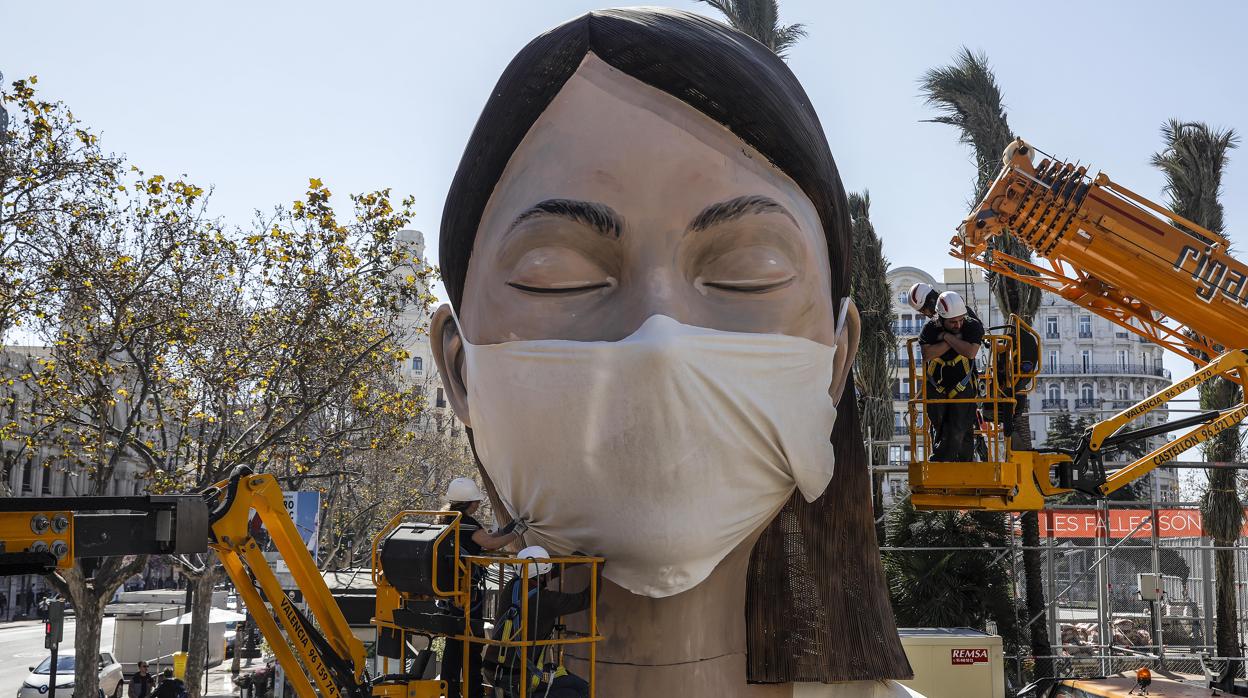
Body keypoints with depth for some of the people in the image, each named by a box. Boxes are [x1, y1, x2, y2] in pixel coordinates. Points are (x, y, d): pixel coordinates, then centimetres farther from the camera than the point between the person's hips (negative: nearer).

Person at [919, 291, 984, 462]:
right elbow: (927, 354, -23)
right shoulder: (930, 328, -7)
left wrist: (947, 336, -20)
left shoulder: (973, 326, -10)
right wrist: (955, 340, -22)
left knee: (958, 431, -10)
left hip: (963, 389, -2)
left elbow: (970, 352, -27)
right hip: (935, 389, 2)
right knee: (940, 430, 8)